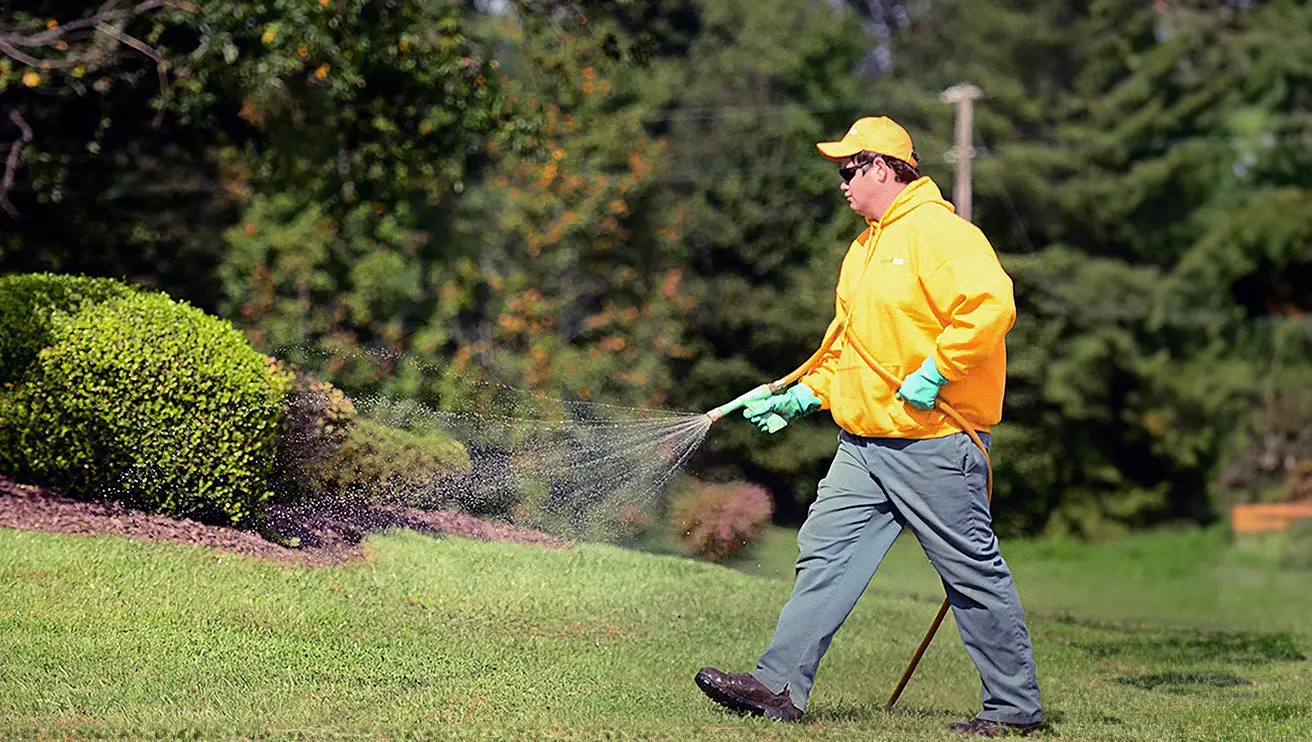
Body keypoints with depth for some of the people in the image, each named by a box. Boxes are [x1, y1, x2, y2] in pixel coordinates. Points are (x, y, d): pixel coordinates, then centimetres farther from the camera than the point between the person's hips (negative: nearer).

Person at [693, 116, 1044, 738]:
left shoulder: (939, 230, -12)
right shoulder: (865, 248, 19)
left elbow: (991, 305, -25)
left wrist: (936, 372, -23)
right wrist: (803, 397, 16)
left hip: (935, 443, -9)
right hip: (864, 443, 9)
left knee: (973, 571, -2)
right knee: (825, 552, 2)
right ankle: (781, 685, 1)